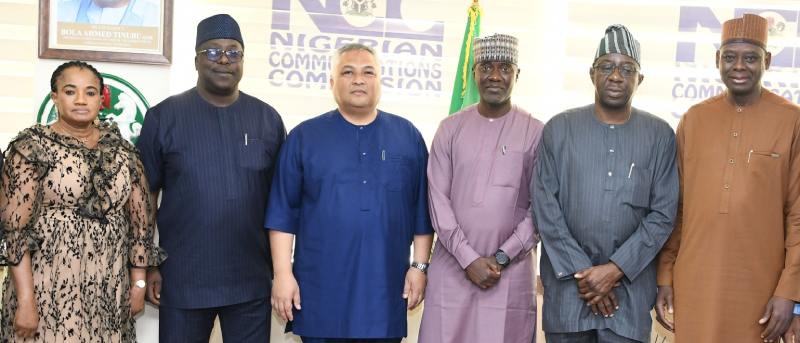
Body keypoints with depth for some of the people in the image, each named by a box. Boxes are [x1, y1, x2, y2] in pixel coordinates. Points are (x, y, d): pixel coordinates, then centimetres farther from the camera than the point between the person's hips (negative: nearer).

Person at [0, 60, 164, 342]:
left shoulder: (122, 150, 7)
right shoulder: (32, 146, -4)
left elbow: (140, 220, 9)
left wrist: (138, 283, 5)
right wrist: (25, 299, -14)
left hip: (109, 294, 4)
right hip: (49, 291, -3)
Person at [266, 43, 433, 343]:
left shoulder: (408, 136, 7)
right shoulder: (304, 137, 3)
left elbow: (422, 212, 7)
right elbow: (283, 212, 0)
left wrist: (419, 266, 2)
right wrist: (283, 273, -5)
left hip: (385, 291, 1)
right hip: (321, 291, -1)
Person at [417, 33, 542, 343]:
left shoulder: (536, 133, 1)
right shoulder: (450, 128, 4)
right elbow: (438, 199, -1)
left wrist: (502, 257, -8)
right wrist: (468, 259, -9)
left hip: (511, 272, -1)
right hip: (452, 267, 1)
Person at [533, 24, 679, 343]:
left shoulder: (660, 135, 3)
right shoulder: (559, 128, 2)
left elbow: (663, 213, -2)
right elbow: (545, 205, -3)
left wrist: (614, 269, -10)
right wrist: (581, 270, -8)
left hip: (630, 285, 0)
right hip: (567, 282, 0)